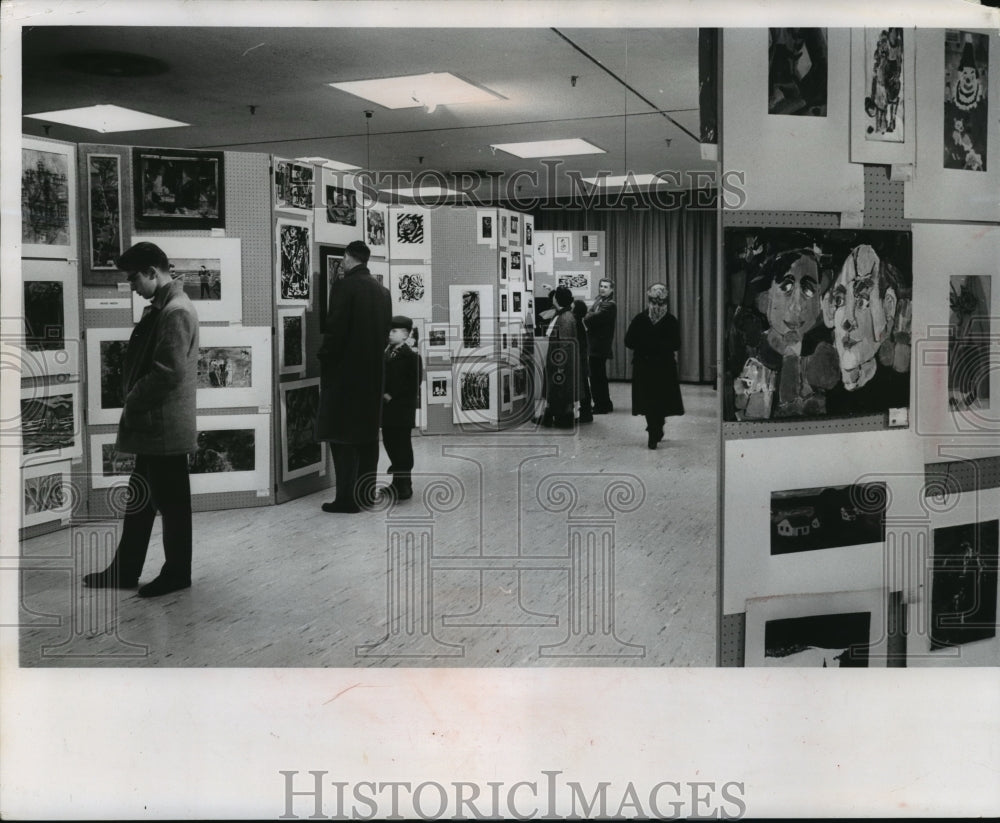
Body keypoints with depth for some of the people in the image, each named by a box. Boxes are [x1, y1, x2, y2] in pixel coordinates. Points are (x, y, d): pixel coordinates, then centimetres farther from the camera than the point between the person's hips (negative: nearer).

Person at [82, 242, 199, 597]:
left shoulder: (176, 311, -17)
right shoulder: (161, 307, 14)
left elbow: (170, 371, -24)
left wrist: (132, 402, -12)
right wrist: (133, 402, 9)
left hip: (166, 424, -10)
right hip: (152, 422, 10)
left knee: (172, 501, 2)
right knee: (141, 497, 15)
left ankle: (177, 573, 14)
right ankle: (125, 570, 25)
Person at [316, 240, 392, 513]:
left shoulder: (344, 285, -11)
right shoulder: (382, 290, 8)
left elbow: (335, 330, -16)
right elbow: (385, 331, 11)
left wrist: (324, 361, -6)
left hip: (344, 372, -7)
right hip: (372, 372, 7)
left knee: (342, 437, -3)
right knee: (367, 434, 13)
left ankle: (347, 498, -4)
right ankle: (366, 492, 18)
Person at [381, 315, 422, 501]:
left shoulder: (411, 355, -11)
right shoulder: (387, 352, 10)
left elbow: (413, 383, -15)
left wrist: (392, 395, -17)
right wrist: (382, 393, 0)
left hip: (401, 408, -7)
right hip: (387, 407, 7)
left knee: (401, 443, -2)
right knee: (389, 442, 12)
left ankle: (404, 486, 5)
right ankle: (398, 480, 25)